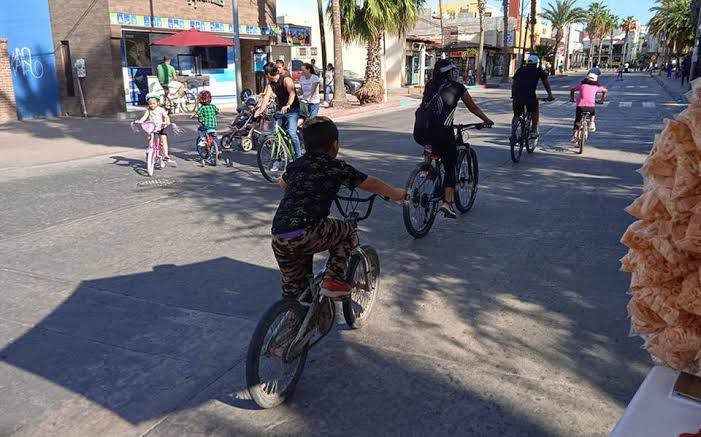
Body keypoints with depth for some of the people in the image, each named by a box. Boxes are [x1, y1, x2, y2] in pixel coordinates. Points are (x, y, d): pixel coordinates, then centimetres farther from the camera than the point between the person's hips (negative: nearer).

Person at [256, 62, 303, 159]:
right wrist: (261, 110, -22)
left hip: (292, 110, -6)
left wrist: (288, 105, -49)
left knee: (291, 132, -24)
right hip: (280, 111, 7)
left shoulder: (286, 79, -15)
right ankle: (275, 164, 8)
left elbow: (292, 93, -31)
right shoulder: (270, 83, 5)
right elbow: (267, 96, -7)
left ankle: (299, 156, -9)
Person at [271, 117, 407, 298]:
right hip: (306, 234, -6)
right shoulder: (336, 167, 4)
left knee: (293, 290, 22)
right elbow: (372, 184, 13)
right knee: (348, 232, 20)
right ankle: (333, 280, 12)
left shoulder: (295, 165, 20)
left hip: (278, 238, 6)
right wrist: (396, 193, 29)